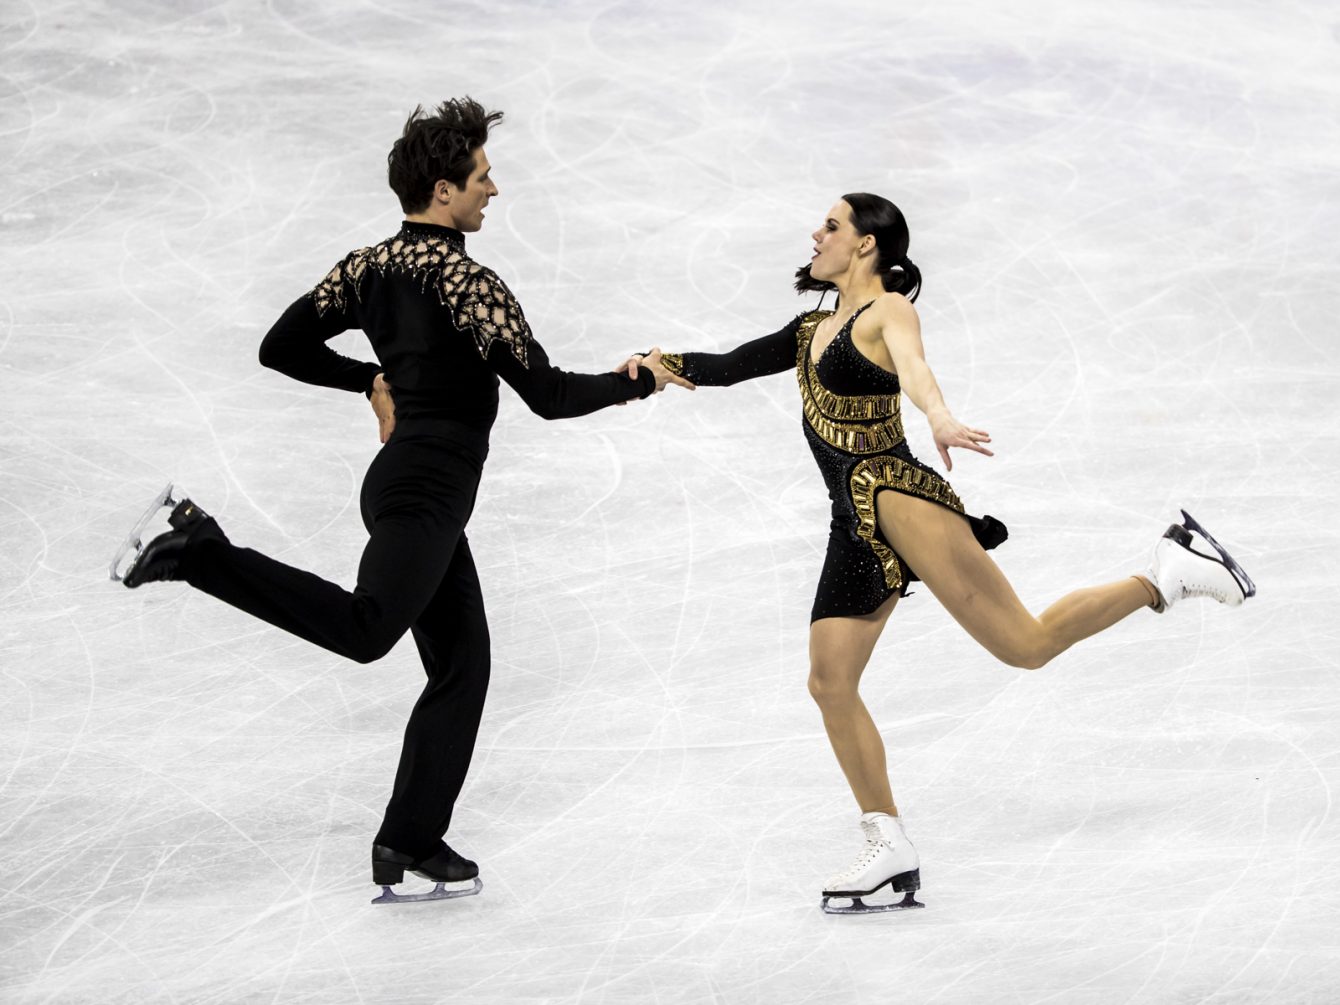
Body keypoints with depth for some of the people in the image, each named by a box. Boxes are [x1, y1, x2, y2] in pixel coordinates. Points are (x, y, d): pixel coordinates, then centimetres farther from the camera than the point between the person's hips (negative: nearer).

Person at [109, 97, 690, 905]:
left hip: (405, 483, 10)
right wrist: (638, 383, 3)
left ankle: (411, 846, 11)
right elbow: (549, 394, -12)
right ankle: (196, 548, -31)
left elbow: (282, 348, 15)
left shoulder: (370, 265, 12)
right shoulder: (464, 278, -11)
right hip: (427, 492, -10)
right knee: (366, 629, -31)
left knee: (462, 665, 11)